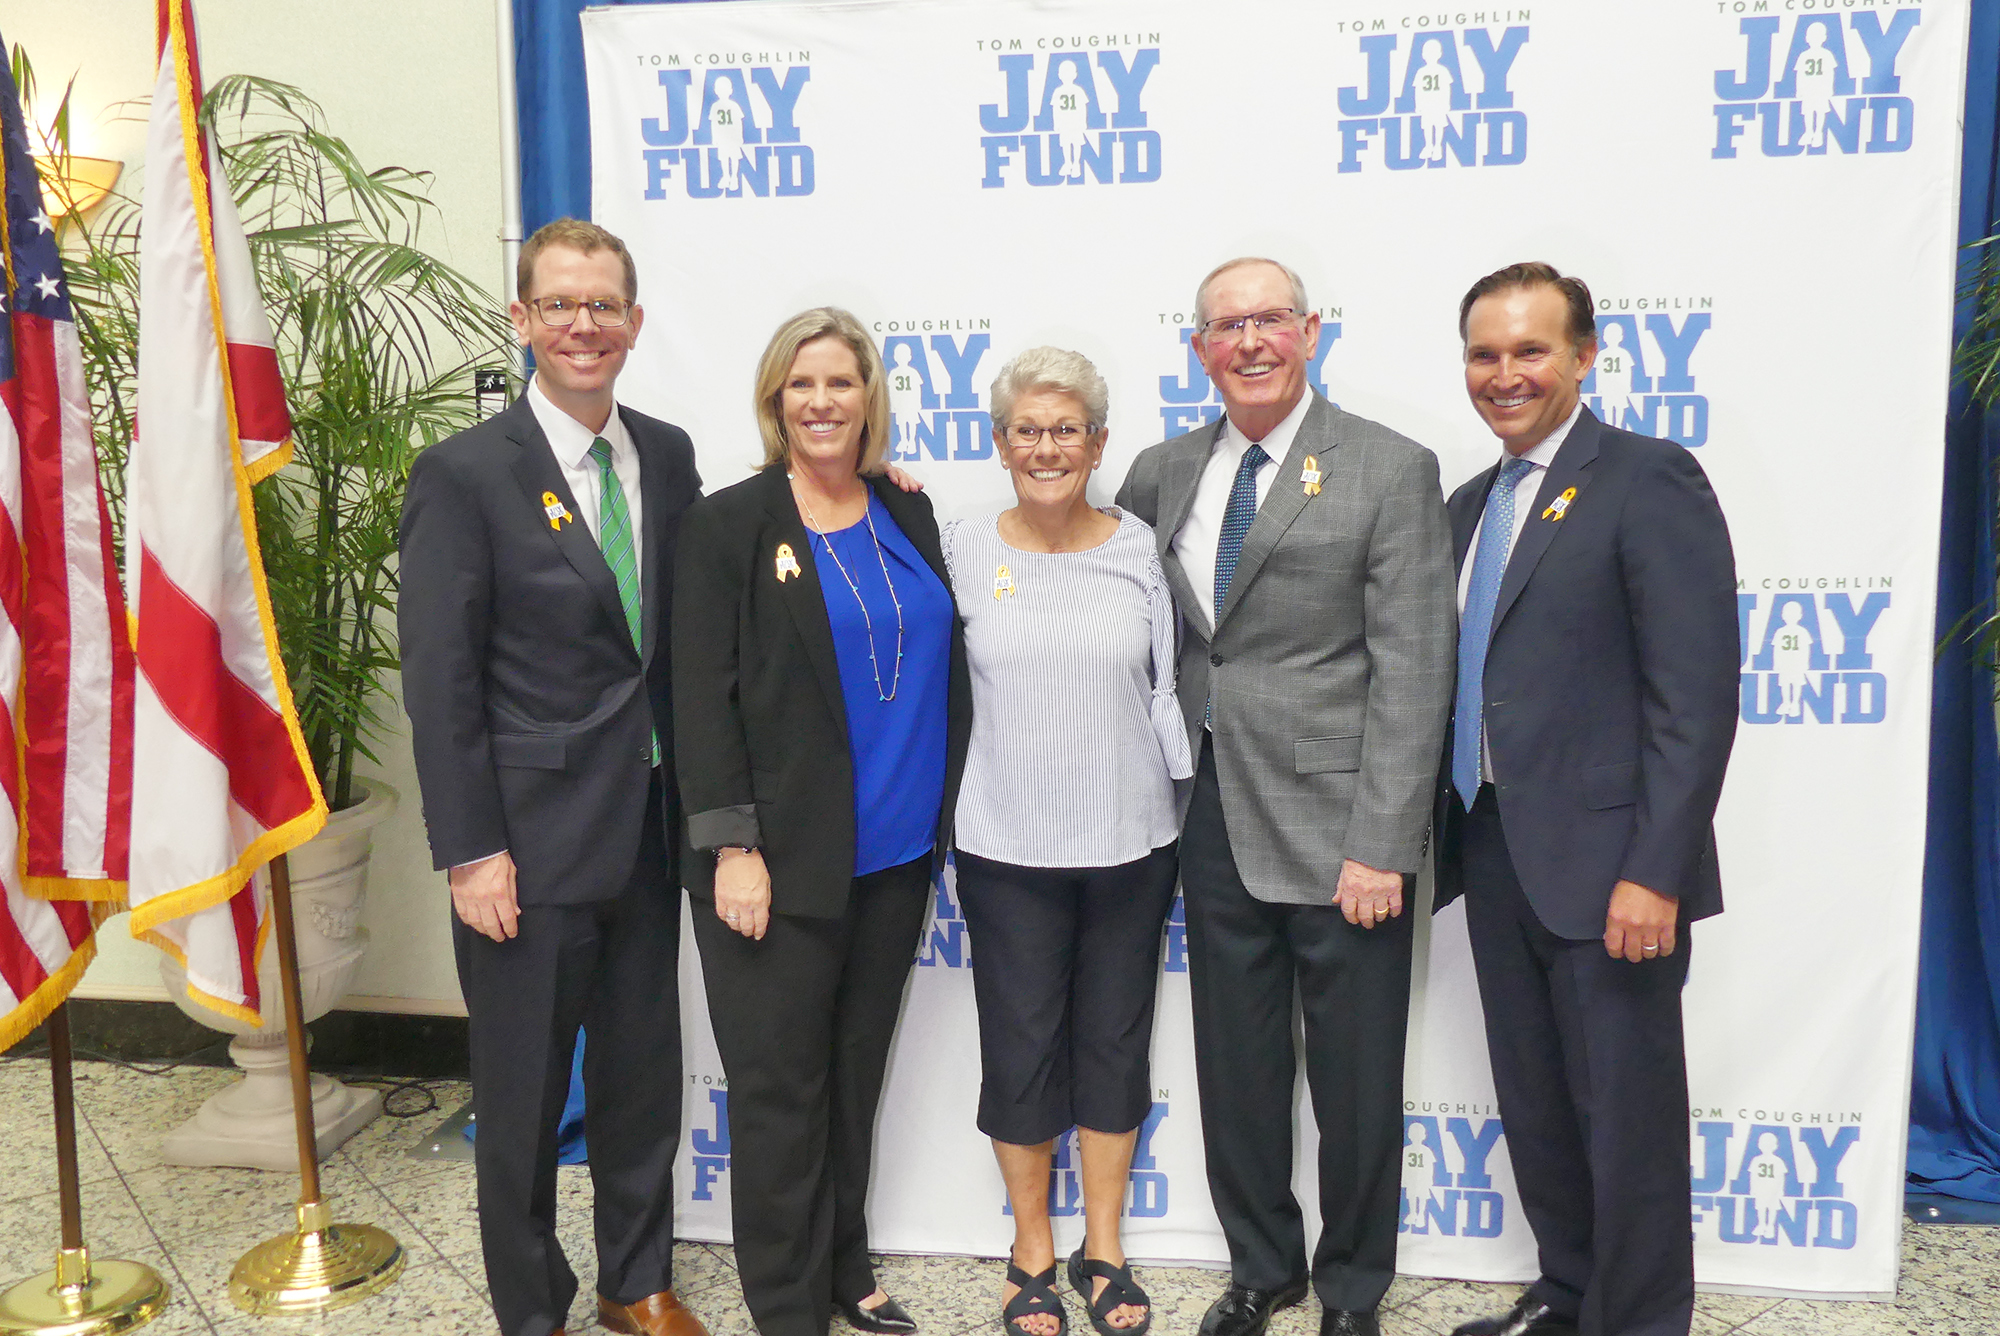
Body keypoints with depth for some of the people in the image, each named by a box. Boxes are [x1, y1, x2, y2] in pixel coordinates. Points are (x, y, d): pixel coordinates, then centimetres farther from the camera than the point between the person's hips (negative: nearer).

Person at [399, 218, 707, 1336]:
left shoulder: (667, 454, 6)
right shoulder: (464, 474, -10)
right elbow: (441, 683, -11)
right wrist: (471, 852, -13)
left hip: (650, 828, 5)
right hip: (531, 842, -5)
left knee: (645, 1072, 17)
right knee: (524, 1094, 10)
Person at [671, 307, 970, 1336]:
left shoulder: (908, 518, 10)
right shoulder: (729, 524, -4)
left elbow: (944, 669, 15)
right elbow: (702, 695, -9)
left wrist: (950, 811, 10)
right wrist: (730, 844, -14)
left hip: (895, 853, 5)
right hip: (782, 856, -5)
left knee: (857, 1069, 16)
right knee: (780, 1086, 4)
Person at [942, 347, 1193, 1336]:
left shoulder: (1138, 547, 0)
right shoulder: (962, 550, -3)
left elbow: (1164, 685, 5)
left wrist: (1178, 805, 4)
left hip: (1128, 844, 1)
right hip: (1007, 848, -1)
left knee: (1115, 1045, 12)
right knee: (1020, 1050, 8)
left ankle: (1103, 1251, 31)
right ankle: (1032, 1254, 29)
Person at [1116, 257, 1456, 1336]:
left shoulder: (1391, 470, -7)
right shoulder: (1162, 474, 8)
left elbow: (1411, 673, -11)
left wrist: (1381, 844, -16)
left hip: (1335, 828, -4)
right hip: (1218, 821, 4)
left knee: (1354, 1080, 10)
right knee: (1236, 1071, 16)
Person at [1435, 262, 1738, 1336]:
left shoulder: (1650, 482, -10)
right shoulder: (1471, 505, 14)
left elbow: (1696, 695, -16)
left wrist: (1654, 872, -20)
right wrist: (1448, 832, 11)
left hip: (1603, 865, -7)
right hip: (1493, 855, 7)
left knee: (1626, 1114, 6)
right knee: (1534, 1105, 18)